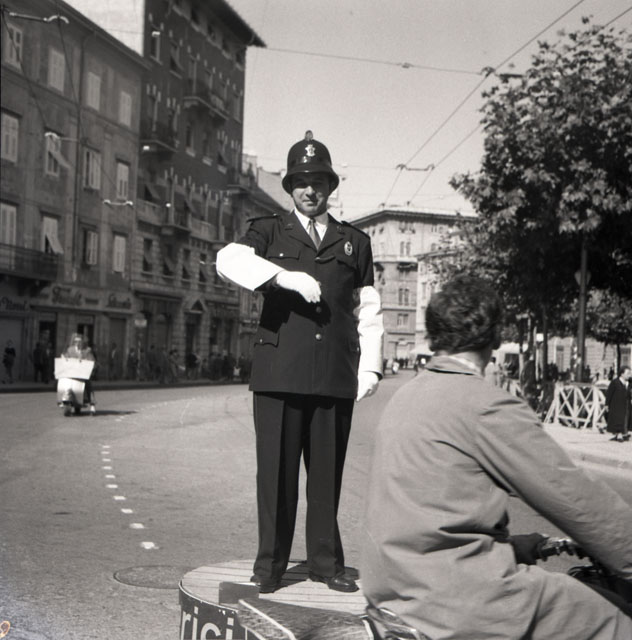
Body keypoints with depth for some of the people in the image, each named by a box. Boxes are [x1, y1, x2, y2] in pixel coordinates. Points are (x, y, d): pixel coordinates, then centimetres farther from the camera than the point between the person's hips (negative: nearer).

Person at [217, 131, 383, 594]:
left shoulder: (355, 242, 19)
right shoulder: (270, 231, 14)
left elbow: (369, 311, 17)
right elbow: (229, 260, -8)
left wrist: (370, 366, 6)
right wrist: (286, 276, -20)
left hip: (336, 377, 1)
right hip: (280, 373, -1)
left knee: (328, 473, 5)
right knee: (276, 471, 1)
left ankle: (326, 561, 18)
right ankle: (270, 565, 12)